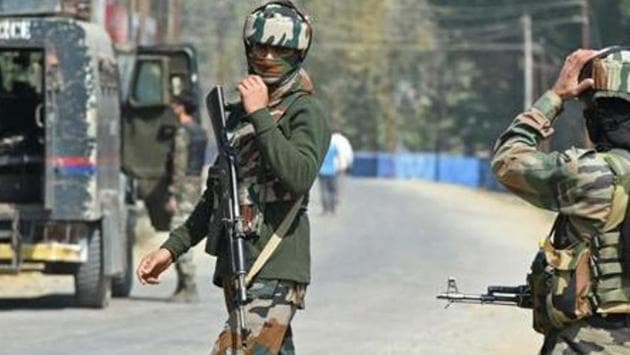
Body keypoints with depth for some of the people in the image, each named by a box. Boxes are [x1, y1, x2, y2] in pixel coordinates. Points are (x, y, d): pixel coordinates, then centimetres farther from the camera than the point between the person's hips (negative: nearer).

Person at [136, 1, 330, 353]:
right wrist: (172, 248, 22)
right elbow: (216, 196, 27)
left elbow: (299, 177, -23)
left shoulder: (307, 112, -5)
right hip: (236, 268, 8)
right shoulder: (240, 114, 20)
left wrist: (260, 116, -19)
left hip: (275, 271, -8)